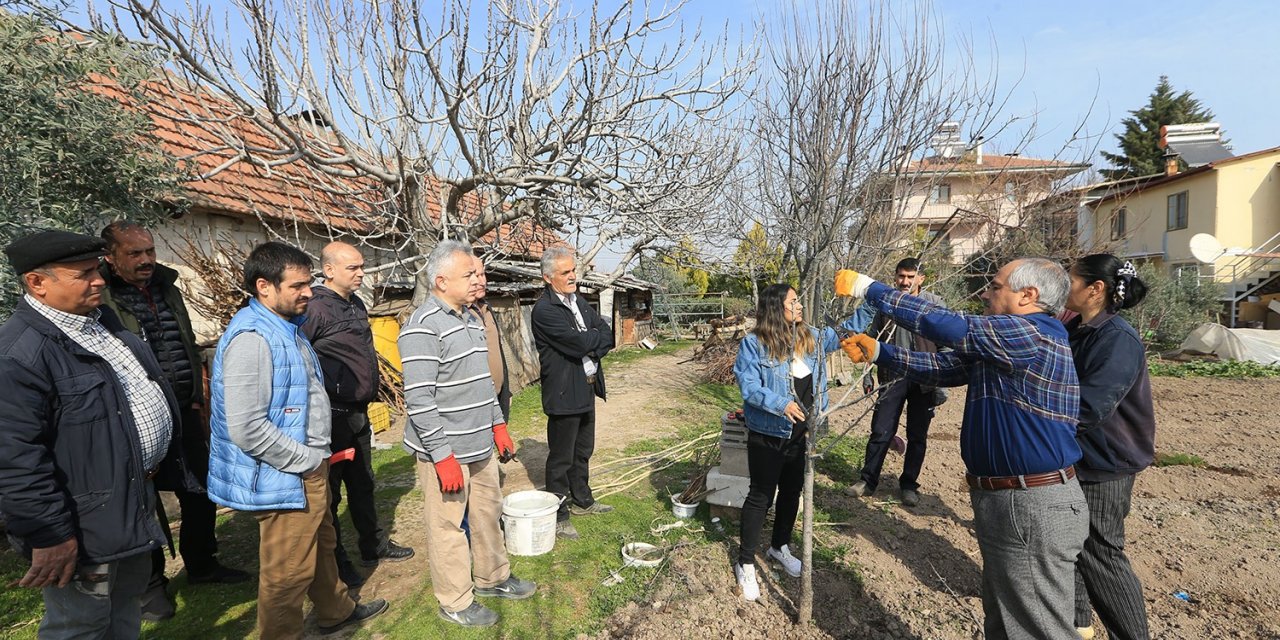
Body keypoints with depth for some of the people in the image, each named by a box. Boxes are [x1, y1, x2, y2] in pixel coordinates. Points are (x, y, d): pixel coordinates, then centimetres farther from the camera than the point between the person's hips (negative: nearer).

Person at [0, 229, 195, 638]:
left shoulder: (103, 321, 7)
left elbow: (149, 390, 19)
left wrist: (171, 465, 20)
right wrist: (50, 533, -22)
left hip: (135, 500, 9)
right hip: (86, 527, -9)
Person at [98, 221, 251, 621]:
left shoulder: (167, 288, 10)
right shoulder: (100, 300, -11)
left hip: (184, 412, 6)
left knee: (201, 491, 15)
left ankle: (201, 564, 33)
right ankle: (150, 582, 26)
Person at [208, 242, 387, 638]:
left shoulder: (287, 328, 8)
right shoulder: (251, 338, -24)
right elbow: (247, 429, -28)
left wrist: (317, 457, 15)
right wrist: (307, 461, -17)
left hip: (309, 471, 10)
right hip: (284, 479, -10)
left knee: (321, 546, 27)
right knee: (288, 573, 7)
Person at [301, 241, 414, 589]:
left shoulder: (356, 304, 10)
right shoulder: (315, 308, -17)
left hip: (358, 414, 8)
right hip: (332, 416, -8)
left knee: (363, 484, 20)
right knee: (330, 490, 7)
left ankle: (373, 544, 34)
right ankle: (335, 560, 22)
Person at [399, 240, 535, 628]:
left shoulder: (471, 319, 10)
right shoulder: (423, 328, -18)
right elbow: (419, 400, -21)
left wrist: (498, 425, 17)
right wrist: (443, 456, -20)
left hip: (481, 445, 9)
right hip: (445, 450, -8)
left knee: (488, 513, 20)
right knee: (447, 525, 7)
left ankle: (492, 578, 39)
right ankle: (455, 602, 24)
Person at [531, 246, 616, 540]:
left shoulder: (578, 301, 10)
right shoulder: (544, 310, -18)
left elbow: (607, 335, 6)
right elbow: (579, 343, -26)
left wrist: (591, 347, -13)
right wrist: (598, 337, -7)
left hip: (587, 389, 9)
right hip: (564, 392, -9)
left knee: (583, 451, 22)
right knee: (561, 458, 4)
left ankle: (582, 500, 38)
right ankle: (558, 515, 18)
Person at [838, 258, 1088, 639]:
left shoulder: (1029, 333, -20)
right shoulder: (1001, 344, 13)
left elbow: (940, 323, -23)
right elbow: (941, 368, 13)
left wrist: (867, 288, -15)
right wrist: (876, 352, 4)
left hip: (1032, 507, -11)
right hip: (1004, 498, 11)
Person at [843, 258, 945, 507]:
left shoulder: (934, 303, -3)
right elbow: (872, 338, 9)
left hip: (924, 379, -1)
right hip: (892, 377, 1)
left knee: (917, 435, 10)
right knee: (881, 432, 3)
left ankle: (908, 484, 25)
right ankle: (868, 480, 18)